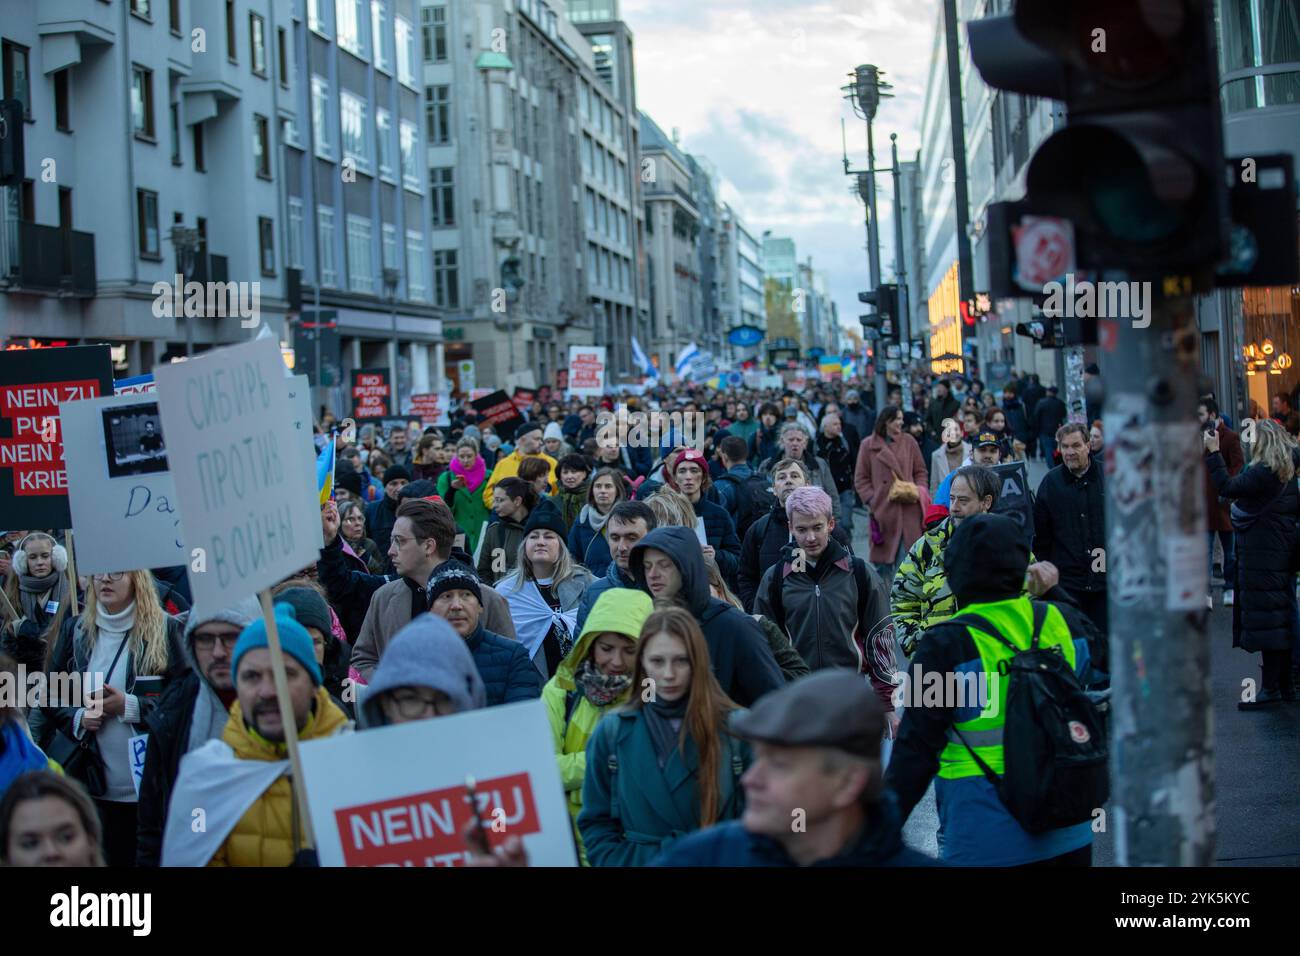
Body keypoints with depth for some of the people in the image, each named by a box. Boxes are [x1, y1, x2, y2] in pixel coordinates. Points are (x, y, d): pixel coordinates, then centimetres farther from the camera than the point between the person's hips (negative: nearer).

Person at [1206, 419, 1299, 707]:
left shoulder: (1262, 473, -18)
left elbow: (1226, 488, -19)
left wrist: (1213, 451, -14)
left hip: (1262, 556, -9)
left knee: (1265, 618, -6)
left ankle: (1271, 689, -4)